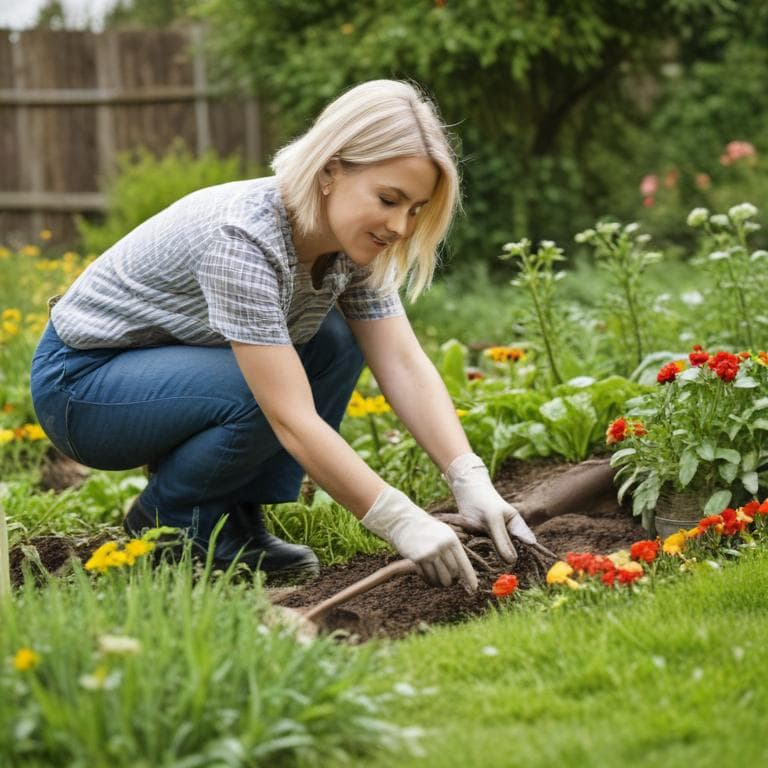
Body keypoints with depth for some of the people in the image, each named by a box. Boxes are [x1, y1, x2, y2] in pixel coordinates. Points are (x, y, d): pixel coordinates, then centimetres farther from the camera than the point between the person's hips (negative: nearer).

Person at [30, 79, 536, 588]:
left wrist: (471, 481, -24)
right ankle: (167, 518, -5)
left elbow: (407, 368, -12)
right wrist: (401, 523, -37)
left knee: (335, 345, -8)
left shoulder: (352, 243, -10)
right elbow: (293, 421, -36)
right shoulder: (242, 237, -34)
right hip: (79, 382, -8)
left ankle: (237, 516, -2)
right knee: (270, 394, -30)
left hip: (178, 365, 8)